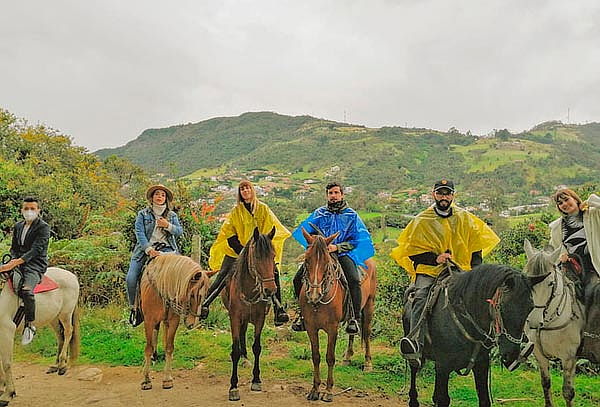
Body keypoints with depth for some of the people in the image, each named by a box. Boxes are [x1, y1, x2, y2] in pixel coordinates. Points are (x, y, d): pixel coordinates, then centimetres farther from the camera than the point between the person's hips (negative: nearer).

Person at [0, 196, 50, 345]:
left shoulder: (43, 227, -4)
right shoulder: (18, 226, 19)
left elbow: (36, 250, -15)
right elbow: (13, 248, 23)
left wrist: (16, 262, -25)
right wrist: (13, 260, 0)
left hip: (36, 266, -6)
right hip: (18, 264, 6)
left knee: (26, 290, -31)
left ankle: (30, 325, -18)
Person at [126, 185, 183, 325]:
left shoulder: (172, 215, 14)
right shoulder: (143, 214, 7)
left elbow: (180, 231, 4)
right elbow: (139, 233, -6)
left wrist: (168, 226, -16)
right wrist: (149, 249, -20)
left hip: (165, 249, 1)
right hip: (145, 249, 0)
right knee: (131, 278, -14)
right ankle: (134, 307, 6)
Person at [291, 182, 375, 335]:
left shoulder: (351, 215, 8)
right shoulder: (319, 213, 15)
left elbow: (362, 240, -2)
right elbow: (301, 232, 9)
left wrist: (337, 247, -16)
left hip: (343, 254, -2)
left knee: (354, 280, -30)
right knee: (298, 279, -14)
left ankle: (355, 318, -16)